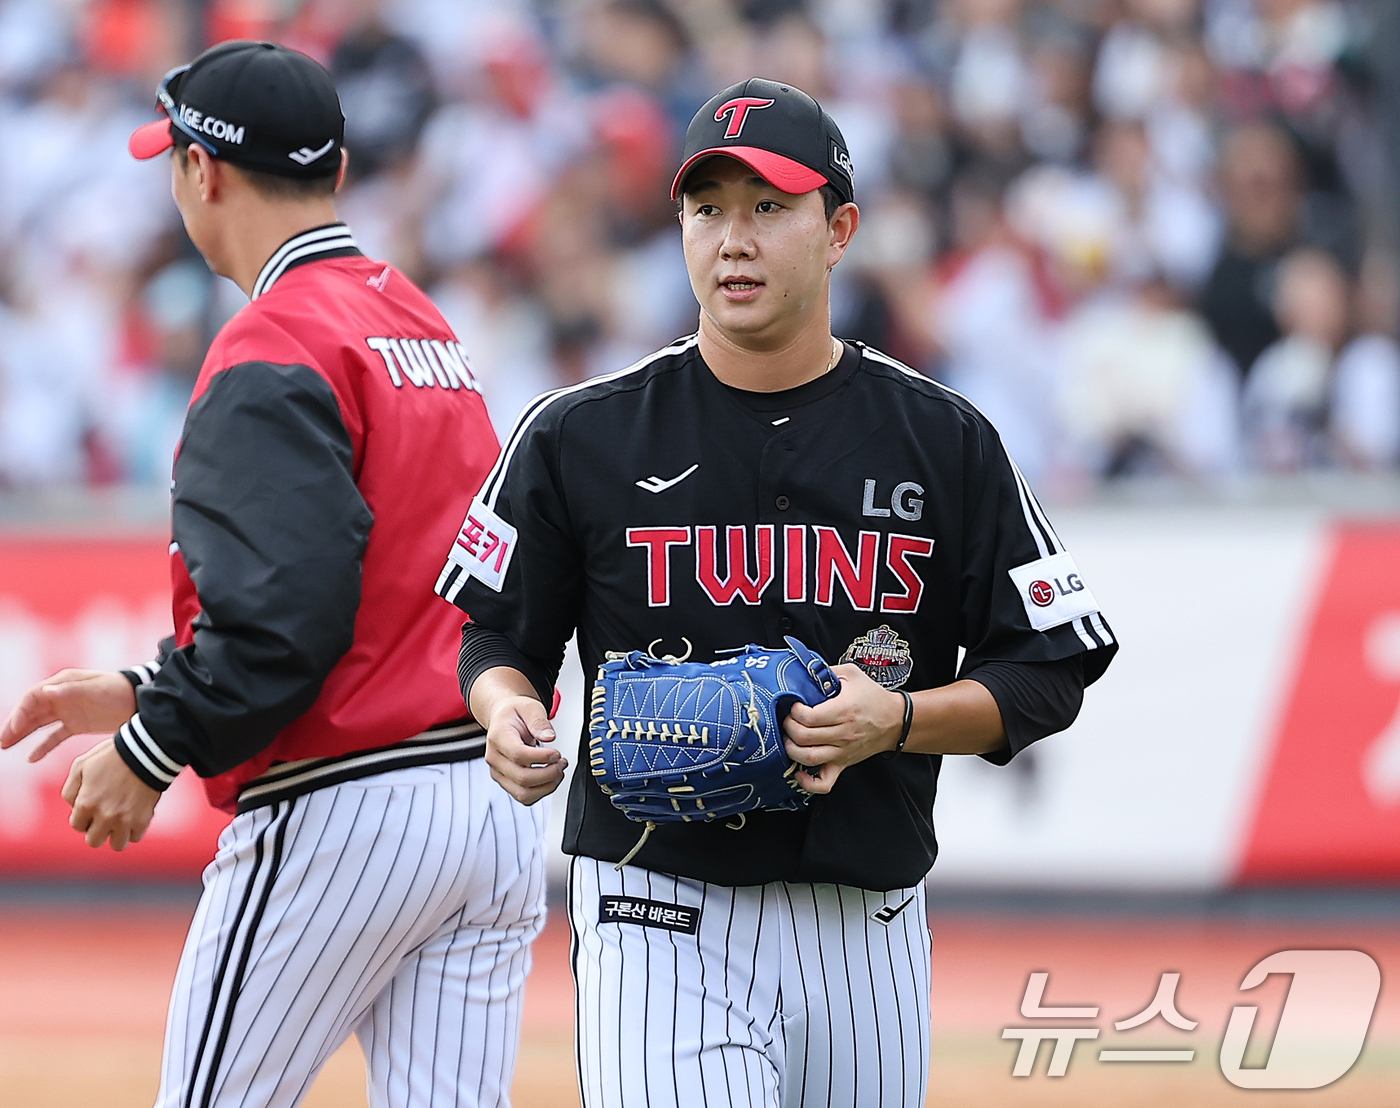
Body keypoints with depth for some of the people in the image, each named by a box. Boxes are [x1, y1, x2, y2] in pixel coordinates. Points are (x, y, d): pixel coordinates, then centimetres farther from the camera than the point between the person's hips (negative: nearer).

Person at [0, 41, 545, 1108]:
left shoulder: (270, 353, -12)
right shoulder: (428, 326, 18)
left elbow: (286, 610, -21)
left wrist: (152, 748, -8)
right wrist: (147, 693, 23)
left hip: (343, 807, -8)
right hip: (499, 791, 8)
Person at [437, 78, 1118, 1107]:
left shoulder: (946, 442, 4)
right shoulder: (581, 435, 2)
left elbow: (1048, 673, 4)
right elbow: (500, 634, 11)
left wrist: (895, 720, -13)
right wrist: (508, 710, -12)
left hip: (865, 932, 2)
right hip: (658, 922, -2)